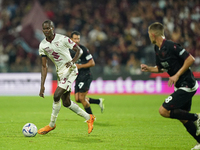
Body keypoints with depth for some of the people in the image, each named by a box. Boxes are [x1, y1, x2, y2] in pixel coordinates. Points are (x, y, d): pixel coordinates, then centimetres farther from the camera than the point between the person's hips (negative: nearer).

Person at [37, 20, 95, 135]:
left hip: (70, 70, -7)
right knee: (66, 103, 8)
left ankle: (52, 125, -2)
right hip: (60, 73, 7)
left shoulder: (63, 39, -13)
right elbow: (44, 66, 4)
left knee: (57, 96, -18)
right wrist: (42, 85, -2)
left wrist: (72, 61, -25)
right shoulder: (43, 45, 1)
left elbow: (79, 50, -6)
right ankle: (88, 118, 27)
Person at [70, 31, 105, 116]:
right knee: (77, 99, 2)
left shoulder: (83, 49, -11)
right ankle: (99, 101, 19)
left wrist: (80, 66, -17)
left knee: (81, 98, -10)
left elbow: (92, 63, -10)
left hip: (85, 76, -7)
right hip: (78, 77, 7)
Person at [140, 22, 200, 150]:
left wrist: (177, 75, -21)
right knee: (183, 118, 13)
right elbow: (160, 68, 23)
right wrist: (148, 68, 5)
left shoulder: (171, 46, -19)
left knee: (164, 111, -13)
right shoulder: (157, 49, 10)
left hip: (187, 86, -10)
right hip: (181, 86, 10)